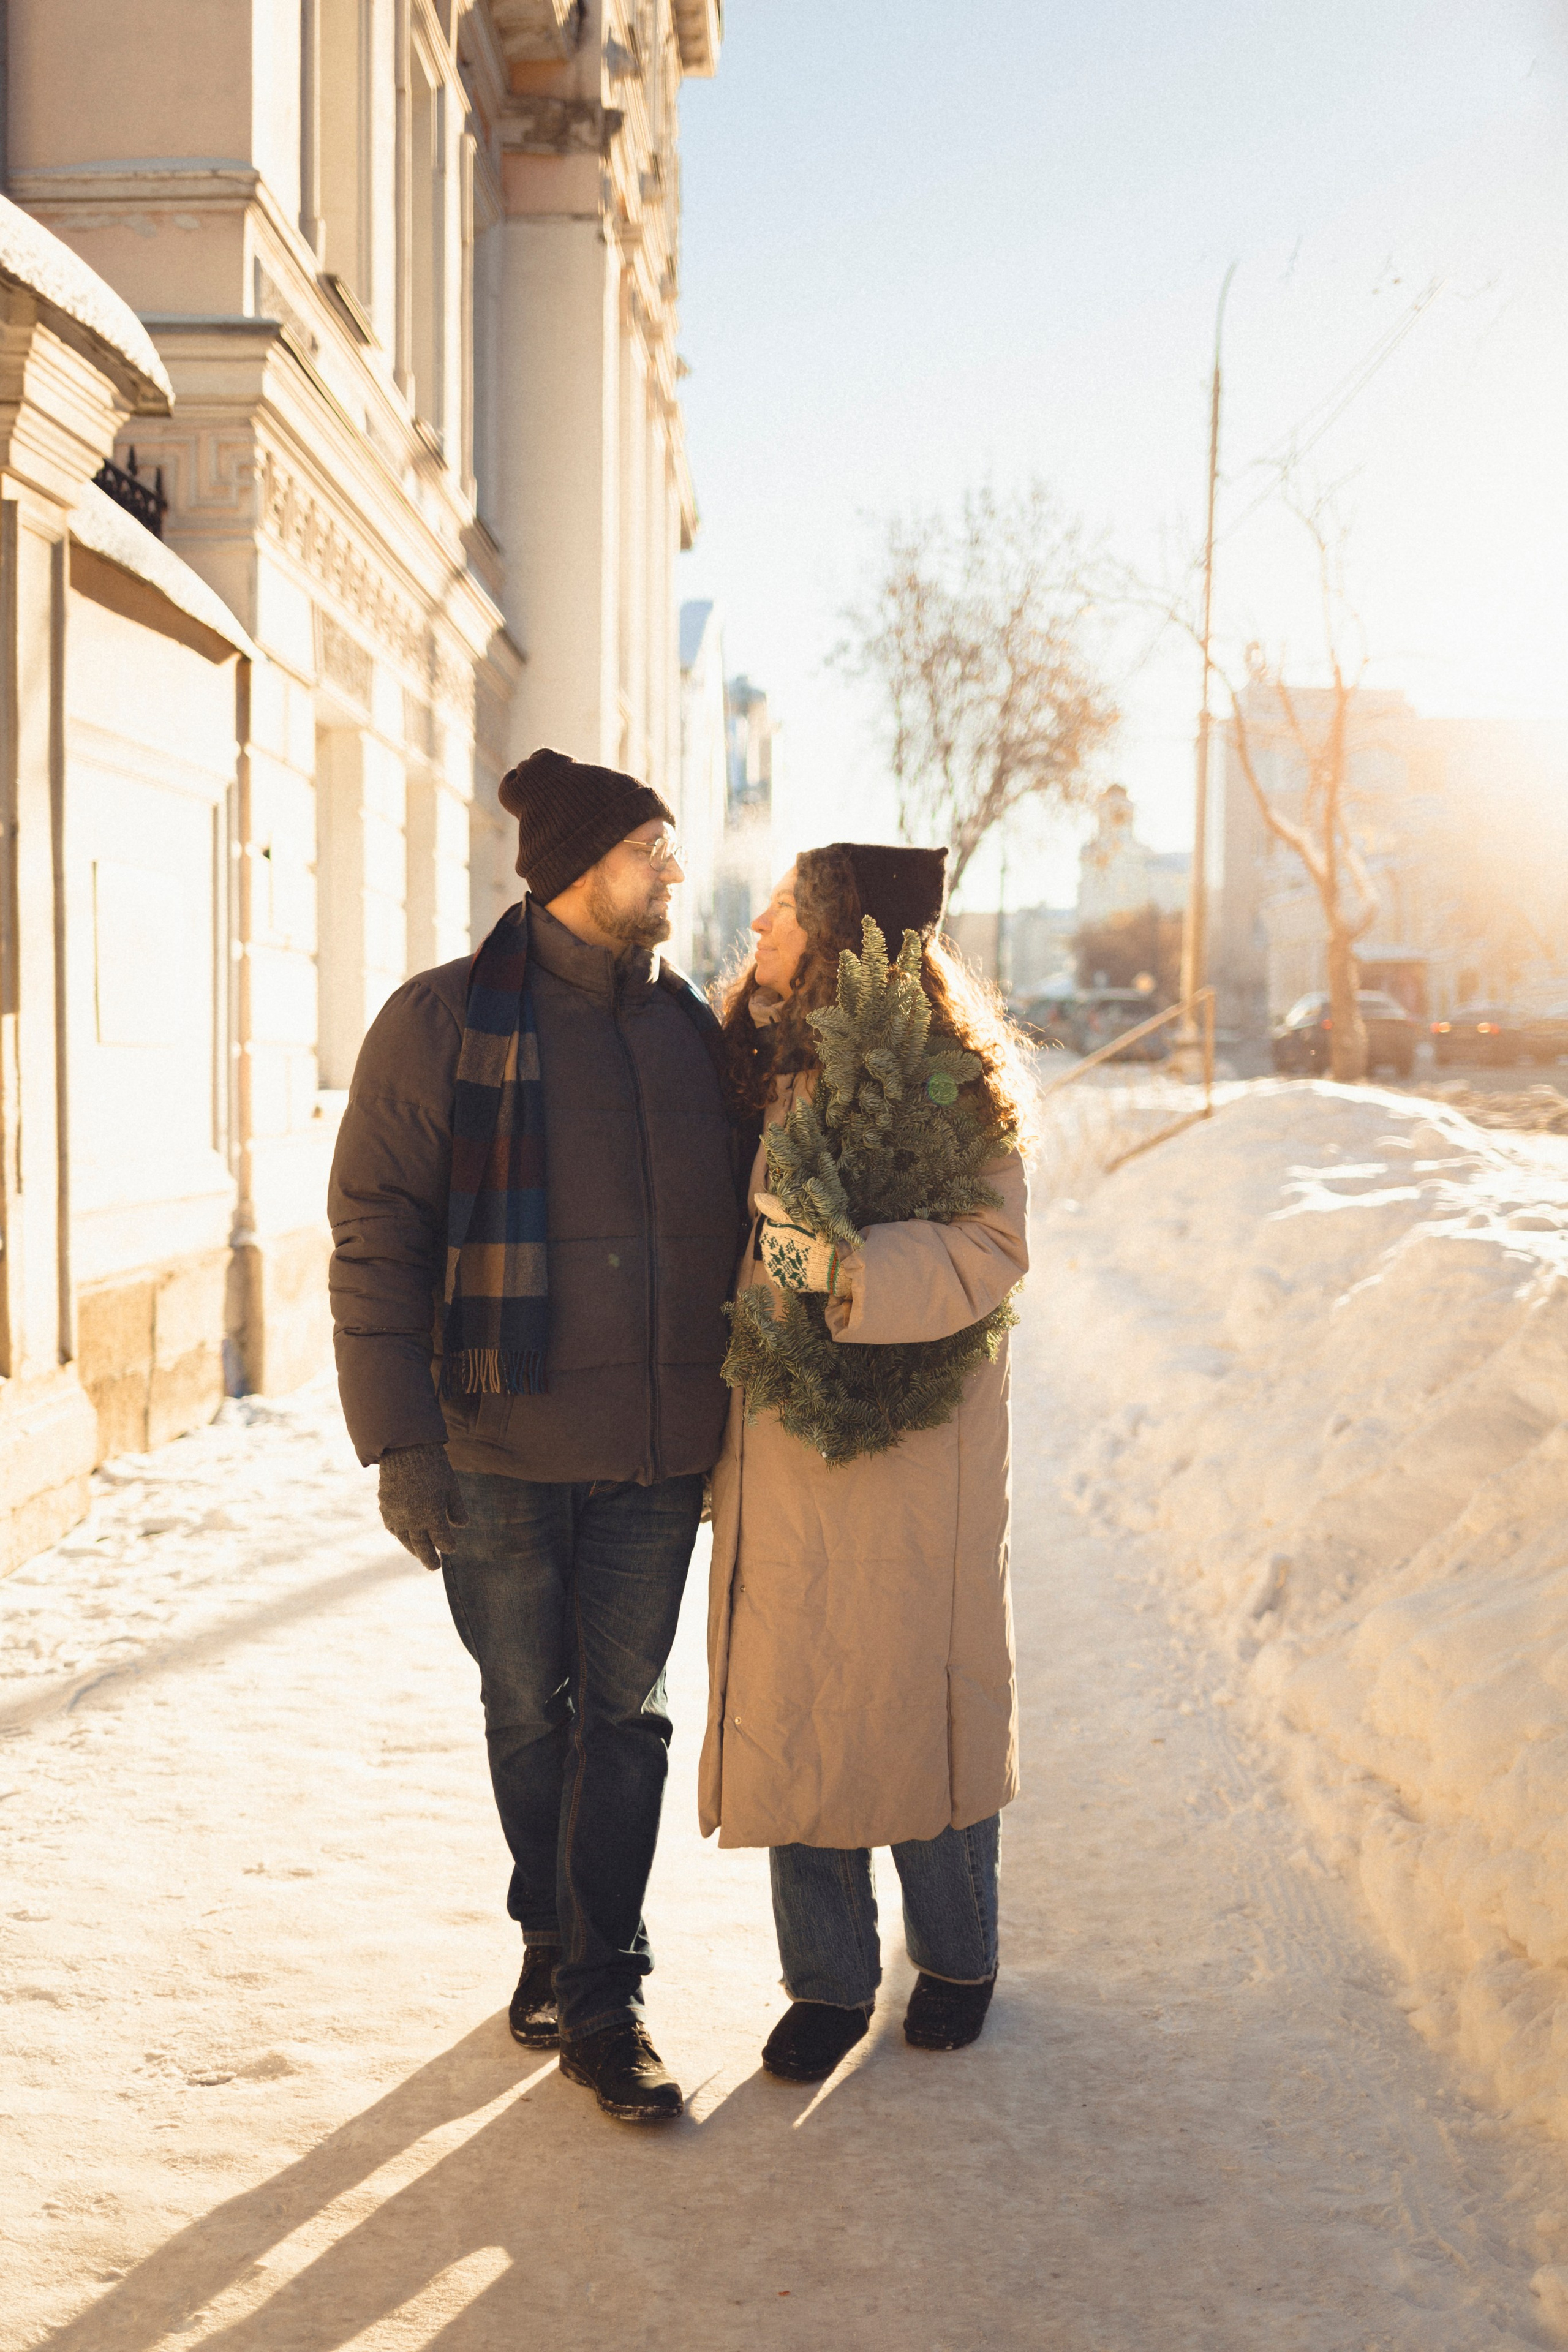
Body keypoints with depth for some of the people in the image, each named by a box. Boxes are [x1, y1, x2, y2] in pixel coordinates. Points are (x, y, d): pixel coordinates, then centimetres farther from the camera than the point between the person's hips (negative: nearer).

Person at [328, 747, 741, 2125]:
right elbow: (375, 1241, -8)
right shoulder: (443, 1023, -6)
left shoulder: (692, 1029, 8)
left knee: (624, 1718, 6)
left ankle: (600, 2002, 16)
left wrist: (738, 1418, 13)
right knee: (528, 1716, 11)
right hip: (499, 1449, -3)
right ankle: (554, 1940, 33)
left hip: (656, 1455, 3)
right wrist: (399, 1444, -15)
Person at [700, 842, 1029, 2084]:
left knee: (918, 1697, 6)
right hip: (781, 1437, 5)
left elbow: (991, 1247, -14)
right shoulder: (763, 1061, 8)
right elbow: (731, 1237, 13)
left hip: (911, 1445, -5)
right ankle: (829, 1979, 22)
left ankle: (957, 1957, 29)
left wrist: (847, 1271, -27)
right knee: (790, 1704, 6)